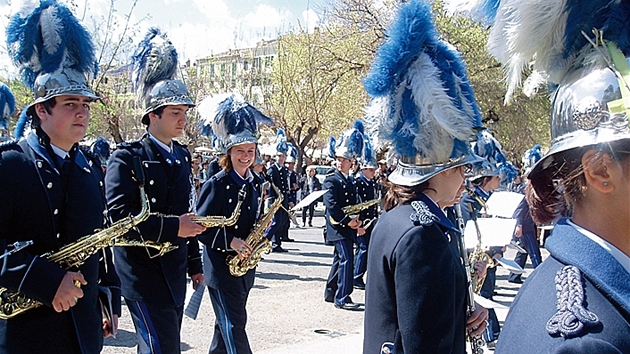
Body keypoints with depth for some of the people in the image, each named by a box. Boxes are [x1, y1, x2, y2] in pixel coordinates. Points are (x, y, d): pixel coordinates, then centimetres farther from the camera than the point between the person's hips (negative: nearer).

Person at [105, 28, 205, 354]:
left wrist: (194, 263, 18)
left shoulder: (182, 156, 12)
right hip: (143, 270, -7)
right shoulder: (127, 158, -10)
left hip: (175, 270, 7)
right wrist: (172, 227, -25)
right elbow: (119, 215, -20)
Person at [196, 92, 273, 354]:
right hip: (222, 267, -7)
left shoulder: (255, 184, 8)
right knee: (234, 324, -6)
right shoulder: (216, 185, -12)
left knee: (227, 323, 18)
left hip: (245, 264, 7)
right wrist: (230, 241, -23)